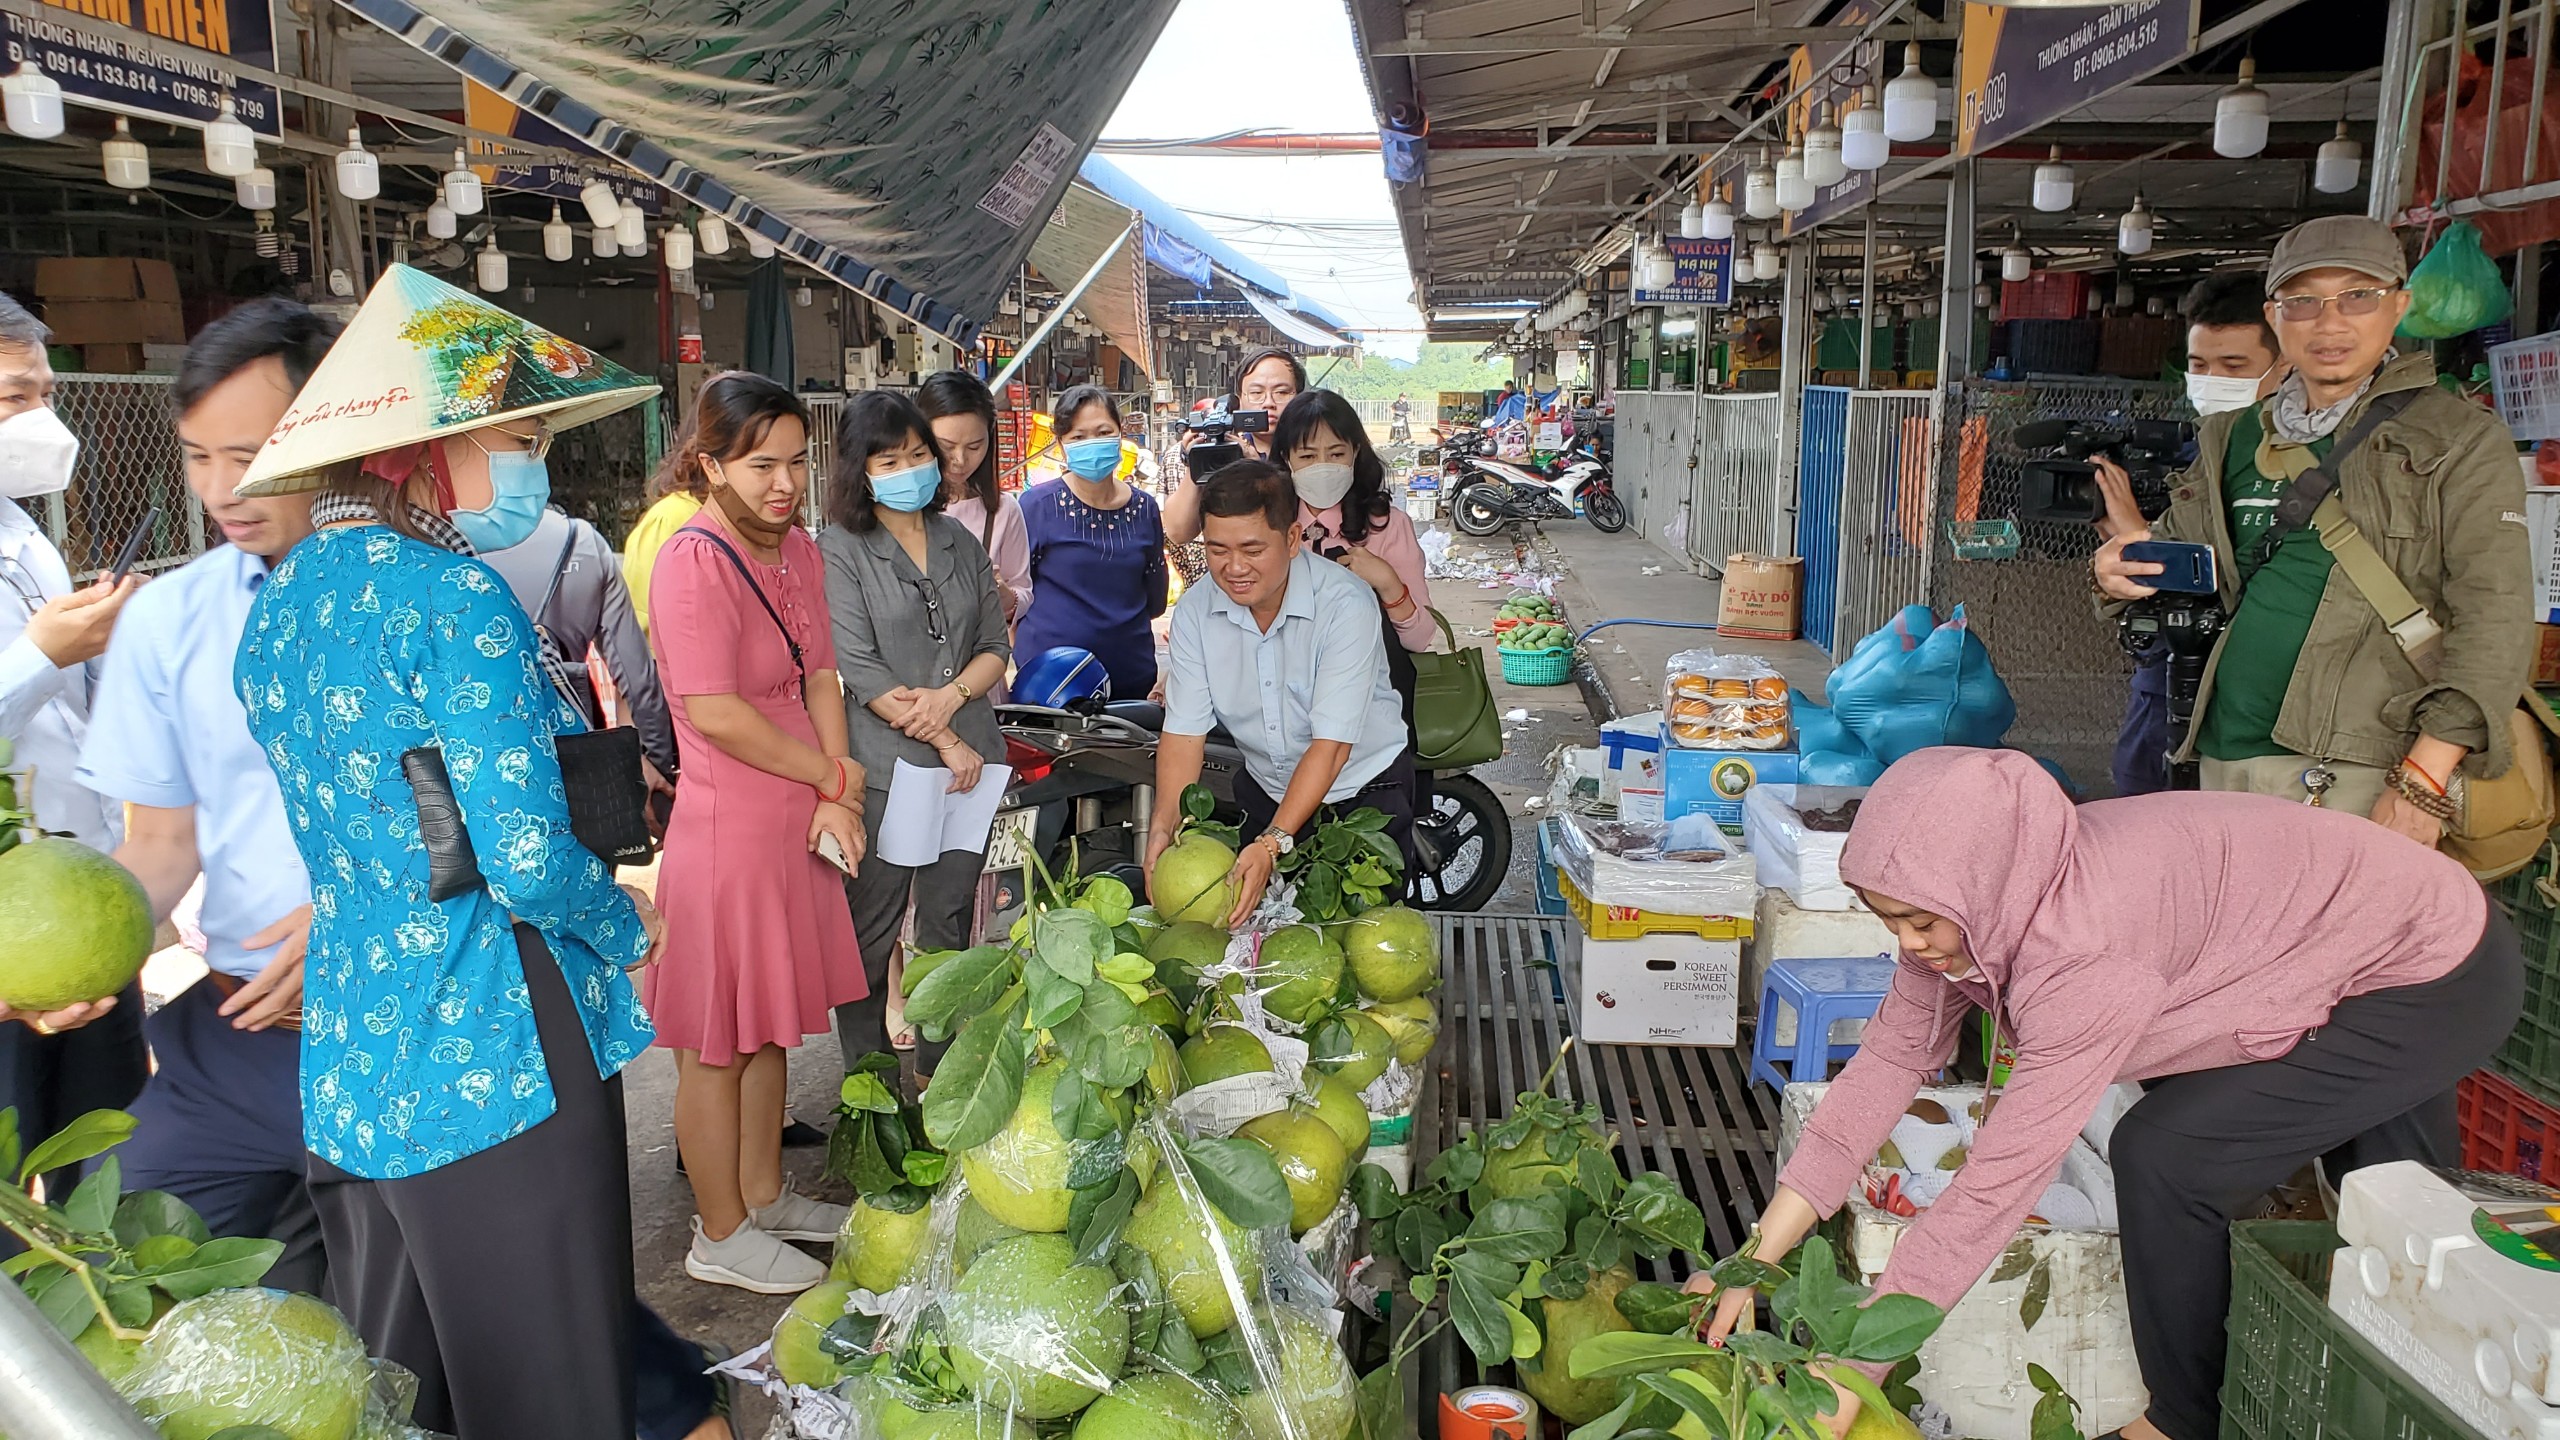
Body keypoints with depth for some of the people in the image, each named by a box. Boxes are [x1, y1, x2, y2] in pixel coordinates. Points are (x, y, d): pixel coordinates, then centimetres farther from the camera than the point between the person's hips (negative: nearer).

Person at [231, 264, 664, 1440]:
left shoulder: (278, 602, 9)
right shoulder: (452, 597, -17)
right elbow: (529, 860, -21)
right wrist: (628, 926, -2)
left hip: (351, 1064, 9)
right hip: (492, 1062, -8)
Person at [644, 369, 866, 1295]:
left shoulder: (797, 549, 8)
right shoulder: (694, 560, -18)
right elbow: (715, 712, -23)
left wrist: (834, 798, -4)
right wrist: (834, 778, -12)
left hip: (794, 822, 8)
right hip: (726, 828, -8)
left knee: (771, 1027, 21)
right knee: (718, 1044, 7)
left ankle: (763, 1194, 38)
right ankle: (721, 1235, 22)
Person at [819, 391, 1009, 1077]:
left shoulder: (960, 542, 12)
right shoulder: (839, 550, -4)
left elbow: (996, 646, 10)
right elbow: (859, 670, -11)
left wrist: (949, 697, -10)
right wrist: (943, 742, -12)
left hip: (971, 759, 5)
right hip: (885, 766, -5)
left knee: (949, 923, 12)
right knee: (872, 931, 3)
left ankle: (943, 1068, 24)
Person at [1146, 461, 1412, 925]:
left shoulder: (1346, 603, -26)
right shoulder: (1194, 611, -10)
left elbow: (1330, 744, -29)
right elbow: (1184, 731, -13)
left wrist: (1274, 843, -38)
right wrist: (1163, 826, -30)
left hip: (1364, 787, -4)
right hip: (1266, 788, 4)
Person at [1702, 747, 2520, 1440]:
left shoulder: (2086, 943, -39)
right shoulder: (1977, 901, -15)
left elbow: (2001, 1180, -38)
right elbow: (1887, 1064, -11)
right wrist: (1756, 1259, -15)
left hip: (2445, 983, -9)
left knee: (2165, 1156, -16)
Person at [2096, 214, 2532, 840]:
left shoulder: (2462, 441, 2)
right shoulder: (2234, 439, 16)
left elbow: (2495, 623, -6)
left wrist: (2421, 783, -16)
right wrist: (2118, 569, 0)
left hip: (2356, 775, -4)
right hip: (2224, 760, 4)